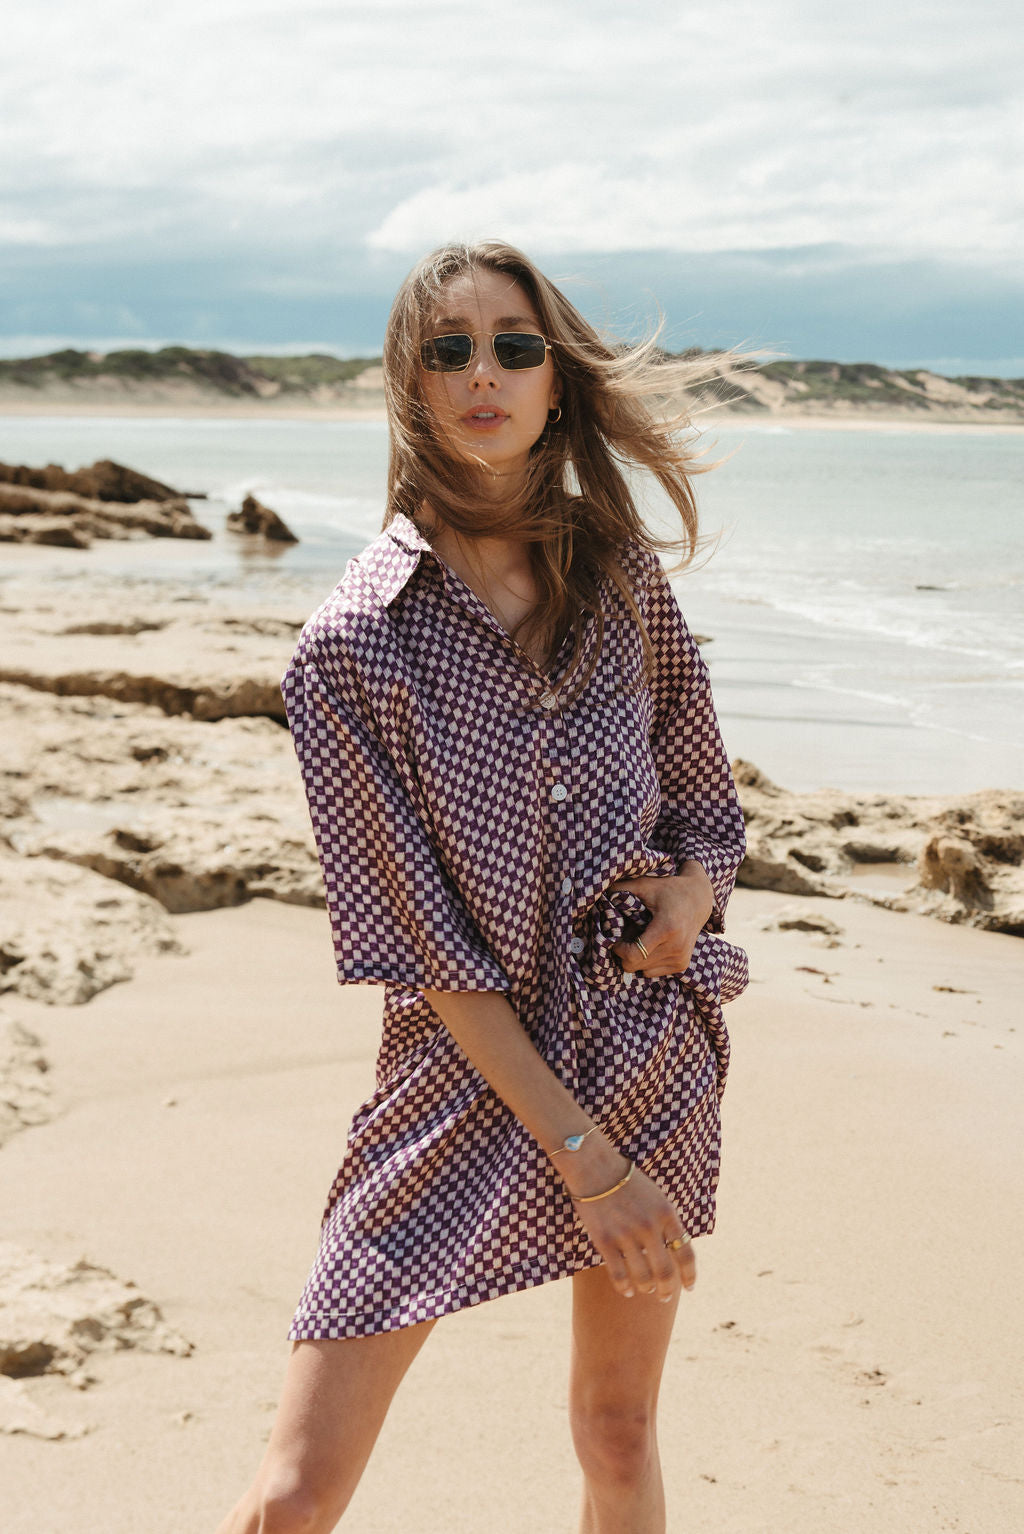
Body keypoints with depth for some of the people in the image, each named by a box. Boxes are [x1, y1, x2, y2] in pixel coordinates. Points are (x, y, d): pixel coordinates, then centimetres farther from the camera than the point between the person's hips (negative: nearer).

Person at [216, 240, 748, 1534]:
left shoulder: (621, 577, 2)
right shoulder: (353, 642, -12)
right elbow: (429, 946, -12)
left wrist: (694, 885, -8)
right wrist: (585, 1156, -14)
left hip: (655, 1037, 4)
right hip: (468, 1075, -3)